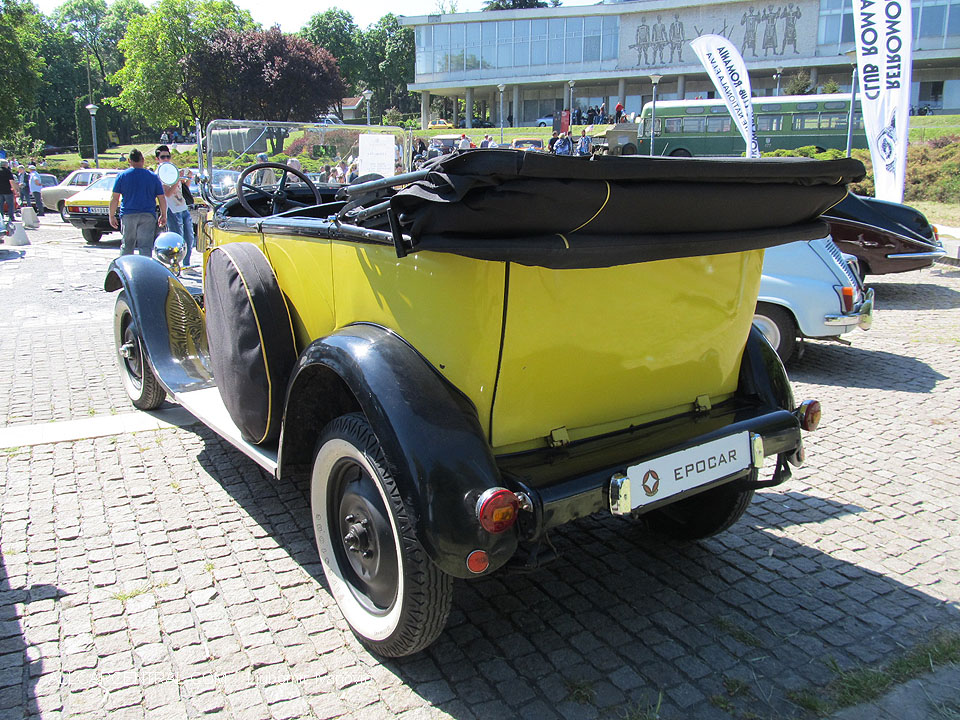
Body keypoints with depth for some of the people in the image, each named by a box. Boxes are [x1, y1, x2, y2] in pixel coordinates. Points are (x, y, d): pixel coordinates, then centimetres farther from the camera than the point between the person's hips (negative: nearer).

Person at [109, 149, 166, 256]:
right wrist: (163, 216, 15)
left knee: (127, 246, 12)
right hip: (148, 215, -1)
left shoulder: (122, 176, 3)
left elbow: (114, 198, 1)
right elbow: (162, 198, 4)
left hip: (128, 215, 1)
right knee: (145, 246, -3)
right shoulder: (153, 176, 4)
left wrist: (111, 216, 8)